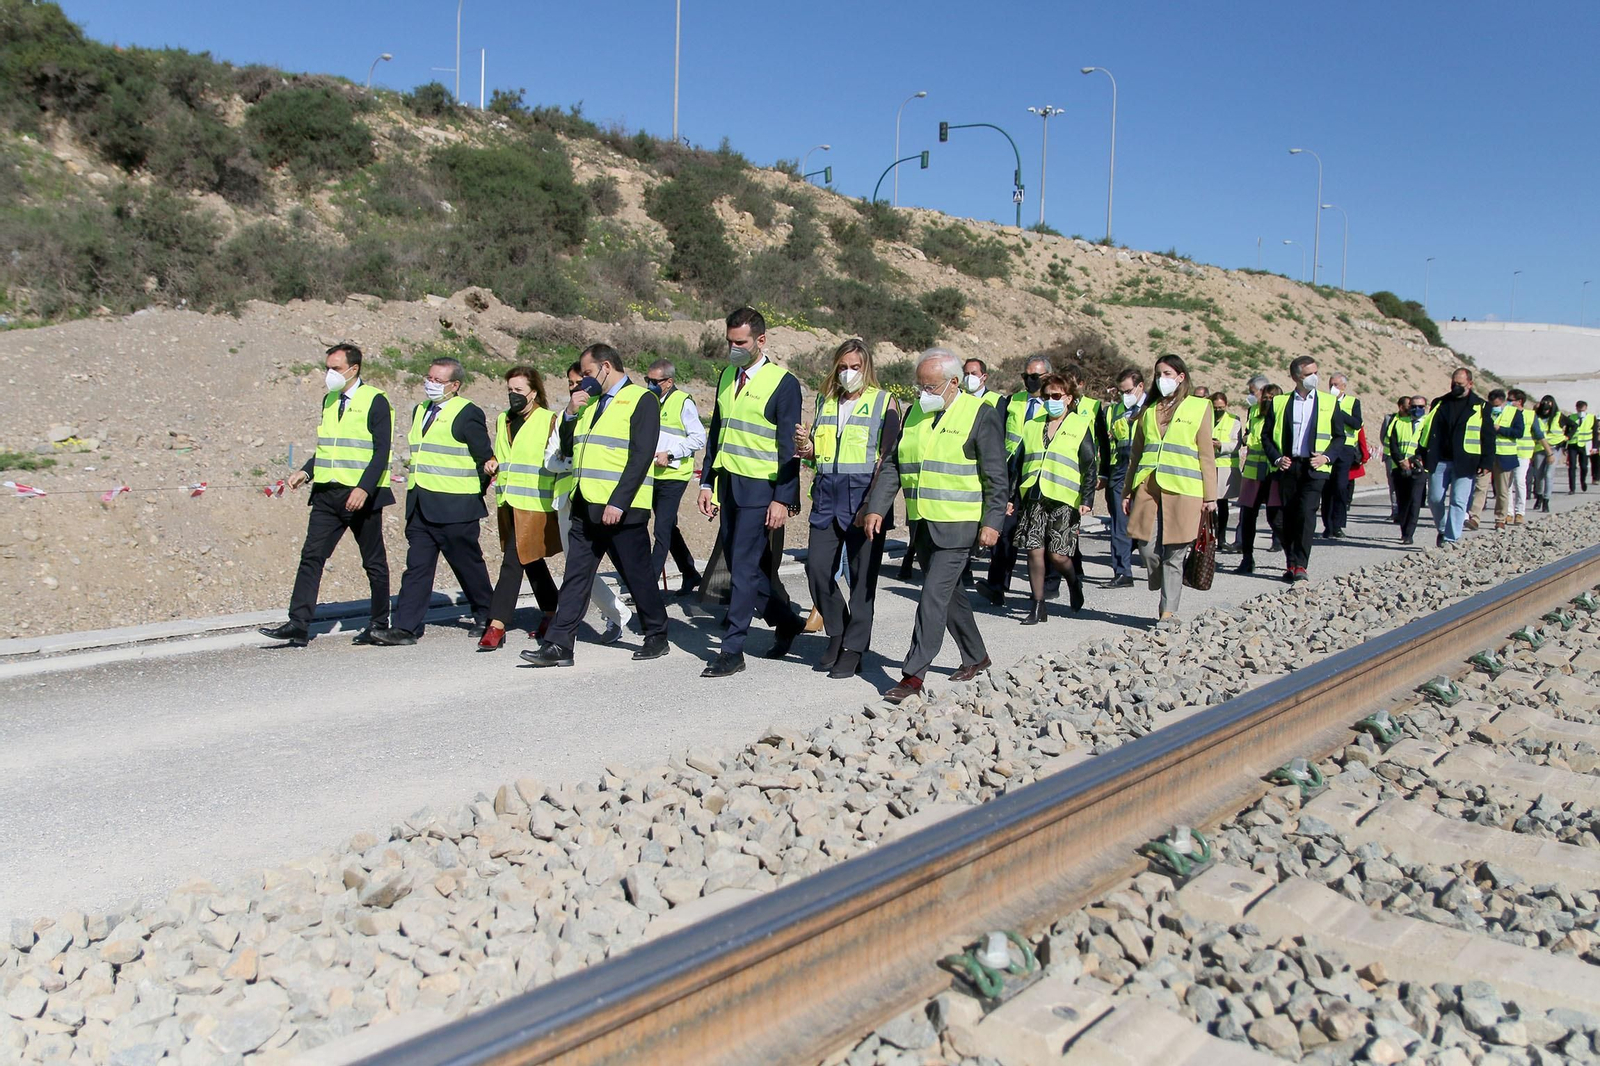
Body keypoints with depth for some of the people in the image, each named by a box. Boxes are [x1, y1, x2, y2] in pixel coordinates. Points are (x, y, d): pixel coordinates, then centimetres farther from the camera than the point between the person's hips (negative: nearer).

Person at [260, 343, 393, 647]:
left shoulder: (375, 401, -7)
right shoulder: (329, 400, 14)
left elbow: (381, 451, -13)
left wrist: (364, 488, -23)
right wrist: (306, 471, 4)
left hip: (362, 495, -6)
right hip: (327, 494, 6)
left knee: (374, 562, 6)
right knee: (311, 556, -2)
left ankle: (379, 623, 18)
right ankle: (298, 625, -3)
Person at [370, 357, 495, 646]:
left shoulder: (467, 414, -8)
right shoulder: (420, 410, 16)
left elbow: (486, 460, -7)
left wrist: (473, 493, -1)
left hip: (454, 507, -7)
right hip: (419, 506, 7)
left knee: (468, 565, 6)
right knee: (416, 567, 3)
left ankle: (486, 616, 24)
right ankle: (406, 627, 2)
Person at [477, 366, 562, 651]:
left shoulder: (549, 421, -4)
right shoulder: (502, 420, 17)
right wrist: (492, 465, 8)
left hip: (534, 503, -7)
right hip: (507, 502, 7)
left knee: (513, 562, -11)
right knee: (532, 561, 15)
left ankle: (497, 624, -8)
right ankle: (552, 615, 29)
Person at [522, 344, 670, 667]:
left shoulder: (640, 400, -5)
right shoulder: (590, 402, 19)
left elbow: (641, 456, -14)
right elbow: (568, 450, 20)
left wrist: (618, 503, -20)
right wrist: (570, 413, 4)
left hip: (621, 509, -7)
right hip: (586, 507, 7)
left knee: (638, 574, 3)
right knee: (575, 576, 4)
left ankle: (657, 637, 19)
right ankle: (558, 646, 4)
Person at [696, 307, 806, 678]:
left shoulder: (783, 383, -8)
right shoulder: (727, 376, 12)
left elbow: (789, 447, -10)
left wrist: (783, 499, -14)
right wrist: (707, 483, 13)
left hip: (760, 488, -7)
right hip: (728, 484, 7)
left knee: (745, 567, -5)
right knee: (741, 564, 12)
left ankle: (732, 650, 2)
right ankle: (786, 622, 31)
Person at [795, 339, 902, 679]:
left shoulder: (884, 402, 2)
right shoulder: (825, 401, 17)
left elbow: (890, 457, -4)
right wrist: (806, 448, -1)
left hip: (864, 495, -5)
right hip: (827, 495, 5)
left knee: (862, 574, -1)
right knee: (817, 567, -2)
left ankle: (854, 648, 9)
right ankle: (837, 632, 20)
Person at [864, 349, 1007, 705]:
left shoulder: (980, 414, -6)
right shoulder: (915, 412, 12)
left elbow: (996, 475, -7)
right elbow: (892, 464, 12)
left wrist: (991, 522, -12)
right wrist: (876, 508, 3)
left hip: (957, 524, -7)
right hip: (923, 524, 7)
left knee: (934, 595, -11)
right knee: (949, 592, 16)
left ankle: (913, 674, -7)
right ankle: (976, 657, 33)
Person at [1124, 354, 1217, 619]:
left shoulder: (1199, 407, 8)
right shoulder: (1149, 411, 18)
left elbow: (1206, 455, 5)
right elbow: (1136, 454, 19)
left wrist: (1210, 496, 0)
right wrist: (1129, 492, 13)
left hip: (1183, 490, -3)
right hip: (1148, 488, 3)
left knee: (1174, 553, -3)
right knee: (1146, 546, -7)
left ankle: (1168, 611, 6)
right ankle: (1166, 590, 22)